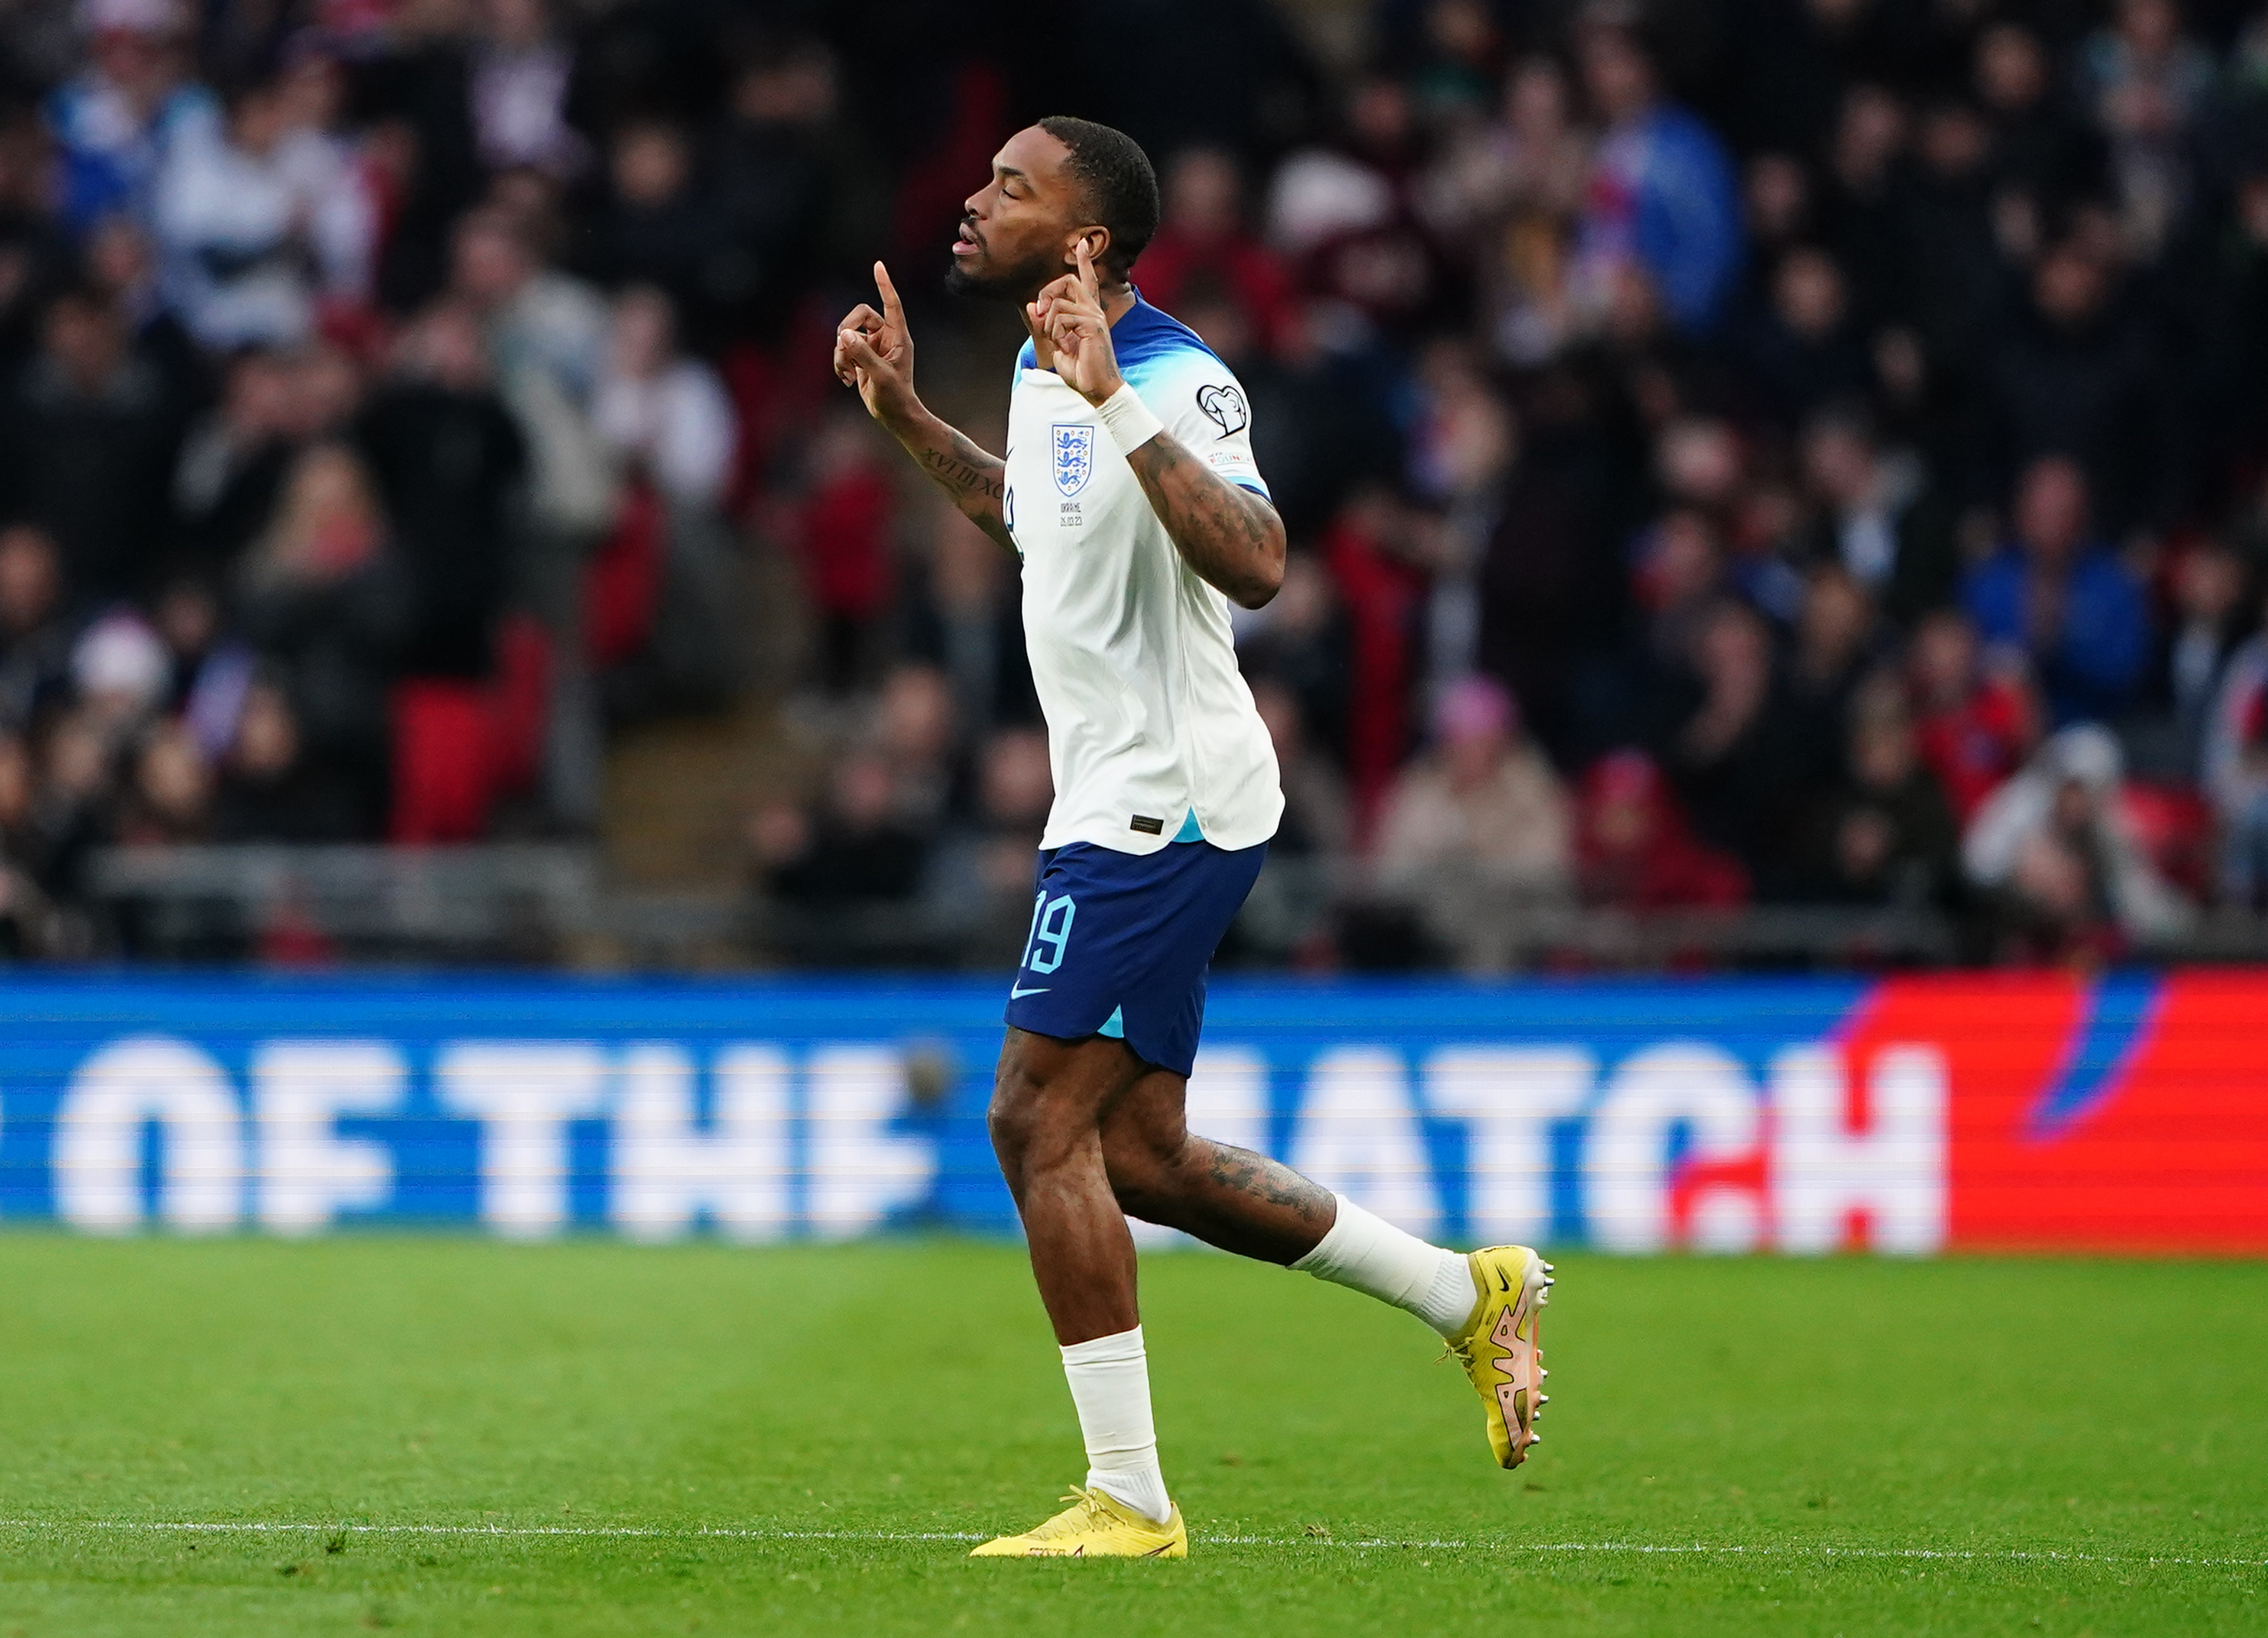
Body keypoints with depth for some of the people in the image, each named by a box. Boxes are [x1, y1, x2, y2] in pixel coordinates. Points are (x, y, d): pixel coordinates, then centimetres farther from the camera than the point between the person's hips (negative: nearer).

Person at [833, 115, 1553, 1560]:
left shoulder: (1175, 381, -18)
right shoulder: (1043, 371, 11)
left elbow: (1255, 564, -34)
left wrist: (1117, 402, -36)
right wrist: (907, 418, 23)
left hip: (1163, 804, -10)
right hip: (1121, 804, 10)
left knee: (1041, 1123, -11)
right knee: (1134, 1156, 11)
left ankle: (1130, 1500, -6)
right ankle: (1470, 1292, 21)